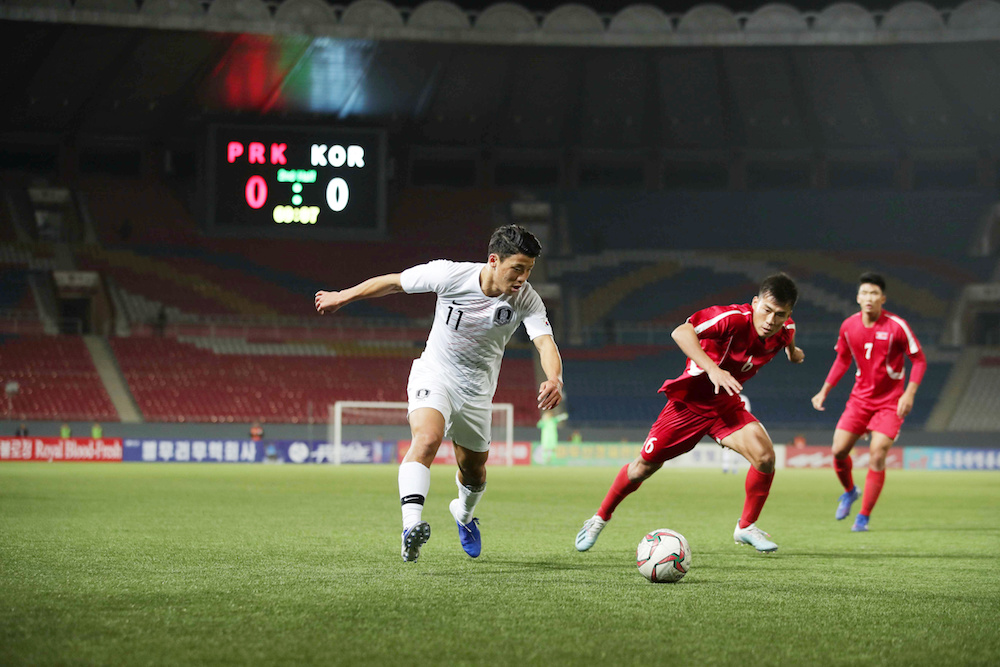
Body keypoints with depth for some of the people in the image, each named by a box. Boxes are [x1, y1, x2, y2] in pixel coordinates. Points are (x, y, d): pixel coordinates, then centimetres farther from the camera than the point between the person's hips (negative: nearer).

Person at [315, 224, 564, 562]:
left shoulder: (527, 299, -18)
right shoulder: (451, 274, -23)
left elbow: (546, 343, -31)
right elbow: (394, 282, -9)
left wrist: (553, 379, -53)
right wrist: (343, 296, 2)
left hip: (477, 391, 3)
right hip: (434, 376, -3)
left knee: (474, 469, 17)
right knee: (427, 437, -32)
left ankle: (464, 513, 53)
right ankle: (412, 525, -47)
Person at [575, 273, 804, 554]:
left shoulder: (784, 329, -12)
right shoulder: (733, 318, -32)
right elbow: (681, 333, -45)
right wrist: (712, 369, -54)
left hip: (726, 404, 4)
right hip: (690, 399, -4)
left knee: (765, 456, -19)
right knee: (645, 465, 4)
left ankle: (746, 526, 1)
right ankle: (600, 519, 27)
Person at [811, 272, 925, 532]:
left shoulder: (897, 326, -14)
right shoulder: (848, 326, -2)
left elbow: (919, 360, -7)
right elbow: (842, 359, 15)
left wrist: (909, 393, -18)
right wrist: (824, 391, 9)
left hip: (890, 402, -4)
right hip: (860, 398, 4)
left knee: (877, 455, -14)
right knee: (838, 450, -4)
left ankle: (864, 517, -3)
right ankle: (849, 491, 29)